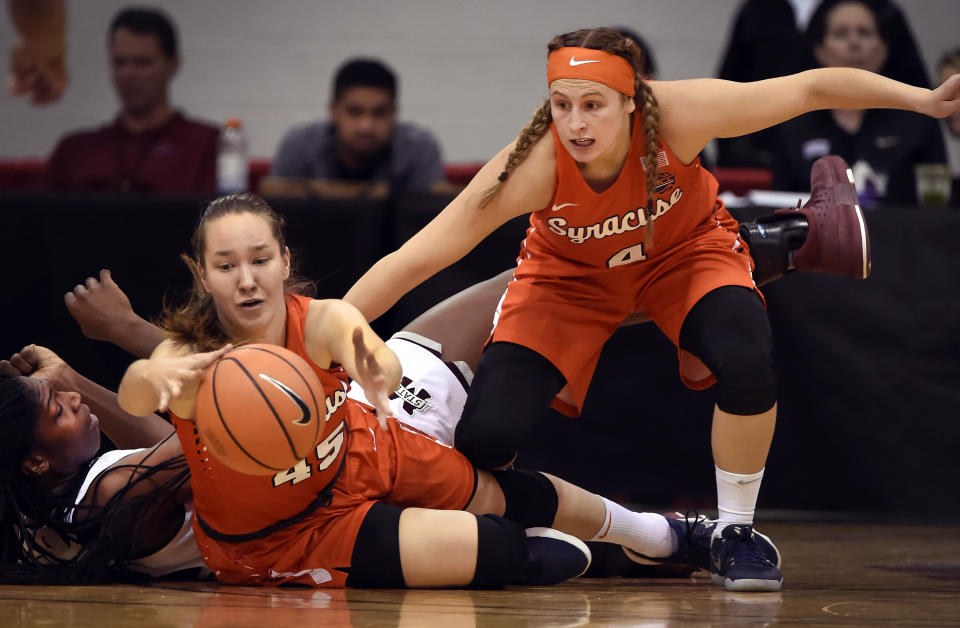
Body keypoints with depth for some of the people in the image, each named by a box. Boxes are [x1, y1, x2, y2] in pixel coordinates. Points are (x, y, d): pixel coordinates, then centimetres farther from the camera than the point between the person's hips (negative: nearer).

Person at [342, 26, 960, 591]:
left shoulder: (676, 114, -35)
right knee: (487, 437, -18)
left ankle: (734, 535, -5)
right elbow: (414, 261, -34)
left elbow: (812, 87, -24)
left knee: (748, 364, -30)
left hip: (686, 249, 0)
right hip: (569, 272, 0)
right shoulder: (533, 166, -36)